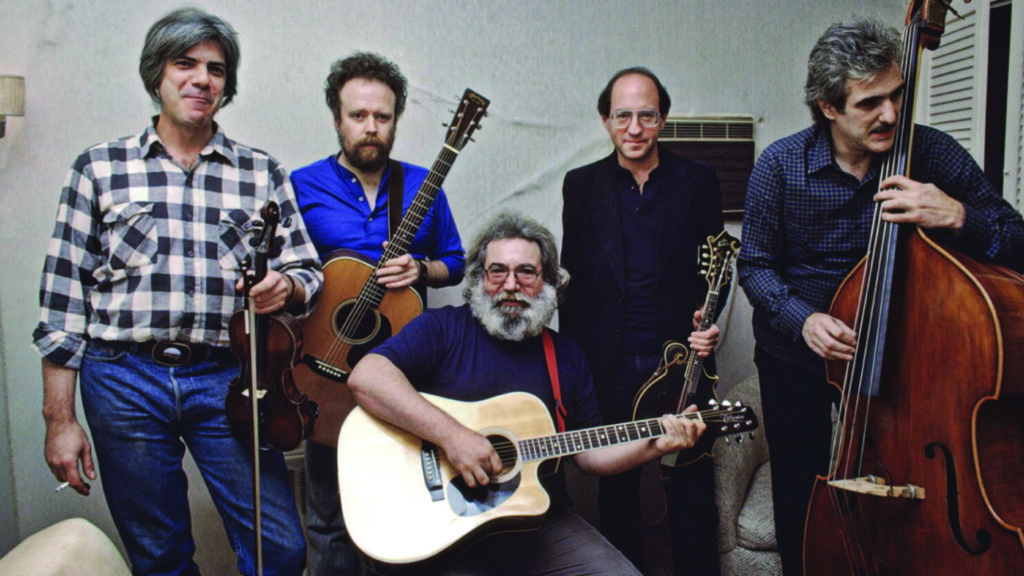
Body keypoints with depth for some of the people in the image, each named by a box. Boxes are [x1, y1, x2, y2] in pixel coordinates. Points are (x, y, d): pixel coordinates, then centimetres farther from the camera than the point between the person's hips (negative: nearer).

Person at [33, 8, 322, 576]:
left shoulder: (262, 173, 8)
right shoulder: (100, 167, 6)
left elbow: (308, 271, 8)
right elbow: (64, 296, 4)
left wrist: (286, 287, -17)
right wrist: (59, 419, 1)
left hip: (226, 378, 0)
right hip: (123, 379, 0)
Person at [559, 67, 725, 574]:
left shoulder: (698, 181, 5)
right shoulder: (582, 185, 6)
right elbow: (572, 278, 6)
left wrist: (706, 318, -12)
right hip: (608, 366, 1)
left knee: (693, 490, 5)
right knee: (616, 491, 13)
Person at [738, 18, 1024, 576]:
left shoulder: (932, 154, -14)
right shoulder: (781, 165, -14)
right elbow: (755, 266, -6)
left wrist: (958, 217, -33)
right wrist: (801, 319, -24)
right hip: (795, 356, 0)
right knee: (799, 498, 12)